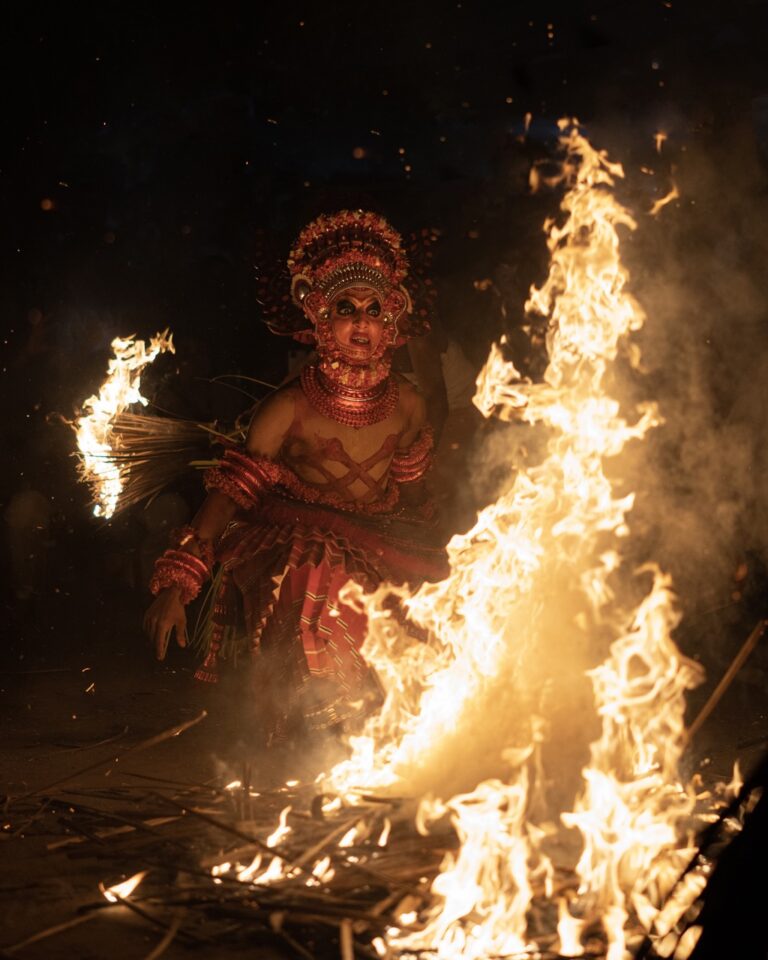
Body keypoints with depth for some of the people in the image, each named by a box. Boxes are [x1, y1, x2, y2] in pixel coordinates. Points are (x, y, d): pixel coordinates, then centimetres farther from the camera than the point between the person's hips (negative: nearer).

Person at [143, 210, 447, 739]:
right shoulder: (291, 408, -12)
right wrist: (176, 585, -21)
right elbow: (230, 492, -14)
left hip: (379, 552, 5)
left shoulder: (407, 404, 0)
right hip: (297, 551, -4)